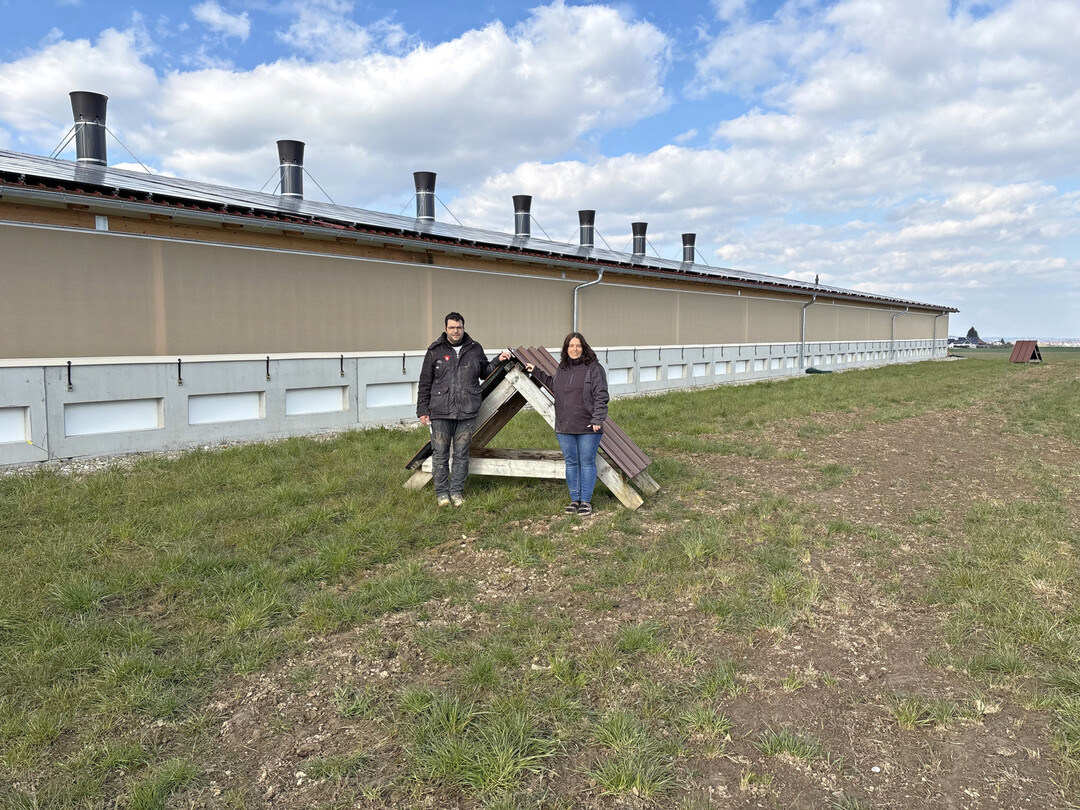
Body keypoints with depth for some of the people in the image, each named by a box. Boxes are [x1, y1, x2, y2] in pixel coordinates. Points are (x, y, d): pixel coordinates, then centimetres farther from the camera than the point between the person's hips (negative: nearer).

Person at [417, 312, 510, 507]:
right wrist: (423, 410, 2)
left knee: (461, 454, 8)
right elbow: (425, 383, 5)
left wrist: (498, 362, 8)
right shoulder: (435, 351, 4)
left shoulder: (475, 349, 10)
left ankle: (457, 491, 20)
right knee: (440, 453, 3)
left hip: (467, 413, 2)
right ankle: (441, 492, 16)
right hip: (440, 412, -1)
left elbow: (484, 372, 25)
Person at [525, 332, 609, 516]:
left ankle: (586, 501, 13)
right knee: (571, 463, 11)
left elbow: (601, 396, -9)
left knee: (587, 463, 3)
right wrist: (536, 372, 30)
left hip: (587, 427, -5)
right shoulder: (561, 368, 12)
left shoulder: (594, 368, -6)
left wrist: (597, 419, -16)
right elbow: (553, 385, 30)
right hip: (565, 427, 5)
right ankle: (574, 499, 22)